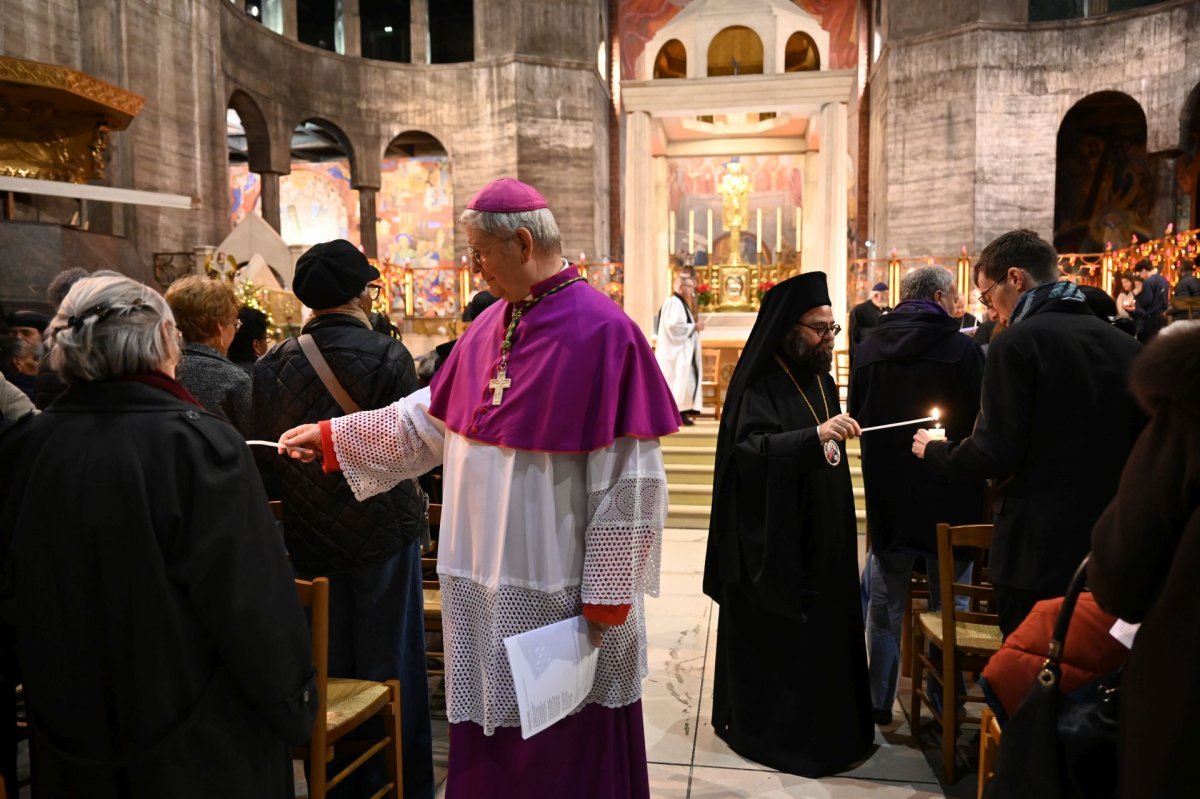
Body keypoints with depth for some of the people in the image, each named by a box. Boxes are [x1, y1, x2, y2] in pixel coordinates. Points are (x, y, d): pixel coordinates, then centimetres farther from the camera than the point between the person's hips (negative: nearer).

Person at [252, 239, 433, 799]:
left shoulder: (274, 364, -3)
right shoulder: (387, 356, -14)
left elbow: (266, 458, 2)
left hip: (309, 541, 4)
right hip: (381, 533, -3)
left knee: (327, 668, 18)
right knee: (391, 671, 10)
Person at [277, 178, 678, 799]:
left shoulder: (603, 331, -16)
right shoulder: (489, 327, 7)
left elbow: (629, 480, -18)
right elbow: (428, 419, 16)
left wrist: (605, 598, -16)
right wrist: (331, 437, 16)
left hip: (559, 594, -6)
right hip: (486, 587, 7)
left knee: (568, 749, 12)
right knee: (491, 737, 20)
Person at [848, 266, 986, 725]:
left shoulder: (869, 348, -2)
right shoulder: (964, 351, -14)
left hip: (886, 498, 3)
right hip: (949, 501, -3)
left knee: (885, 607, 16)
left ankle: (878, 704, 25)